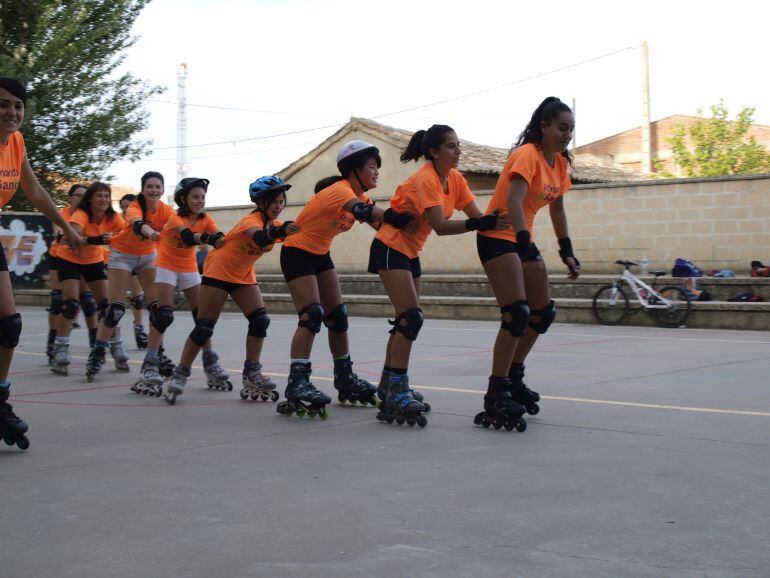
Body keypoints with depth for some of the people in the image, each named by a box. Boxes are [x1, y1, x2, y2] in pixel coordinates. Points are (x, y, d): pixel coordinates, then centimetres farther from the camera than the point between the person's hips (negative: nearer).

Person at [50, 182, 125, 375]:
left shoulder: (112, 217, -15)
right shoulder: (80, 215, -30)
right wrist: (95, 240, -63)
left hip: (94, 261, 5)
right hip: (70, 260, -5)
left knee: (107, 303, -2)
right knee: (72, 304, -18)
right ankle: (61, 349, -9)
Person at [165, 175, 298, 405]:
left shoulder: (275, 224, 1)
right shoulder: (252, 220, -25)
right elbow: (260, 238, -47)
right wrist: (280, 231, -66)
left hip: (243, 276, 8)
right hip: (219, 271, -7)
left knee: (260, 320, -7)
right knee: (204, 327, -7)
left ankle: (252, 374, 0)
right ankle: (180, 374, 3)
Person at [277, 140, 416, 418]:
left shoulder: (360, 195, 2)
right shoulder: (340, 190, -25)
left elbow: (381, 224, -8)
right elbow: (361, 211, -46)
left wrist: (402, 224, -26)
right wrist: (392, 216, -58)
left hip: (320, 255, 9)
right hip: (297, 252, -9)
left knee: (338, 316, 7)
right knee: (312, 316, -20)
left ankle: (345, 379, 16)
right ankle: (297, 383, -22)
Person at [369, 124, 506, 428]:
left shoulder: (455, 179, 1)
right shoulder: (425, 179, -23)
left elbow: (477, 215, -6)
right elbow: (440, 226, -33)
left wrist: (495, 222, -25)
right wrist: (479, 224, -44)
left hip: (410, 252, 9)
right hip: (390, 248, -9)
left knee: (406, 319, 12)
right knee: (412, 317, -18)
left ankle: (389, 385, 22)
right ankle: (397, 393, -18)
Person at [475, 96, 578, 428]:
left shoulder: (560, 162, 7)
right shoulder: (528, 154, -19)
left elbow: (557, 208, 17)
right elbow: (513, 201, -32)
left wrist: (566, 252, 13)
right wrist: (527, 248, -42)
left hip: (523, 239, 9)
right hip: (498, 237, -9)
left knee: (544, 313, 10)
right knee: (517, 314, -19)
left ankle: (513, 378, 24)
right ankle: (496, 394, -15)